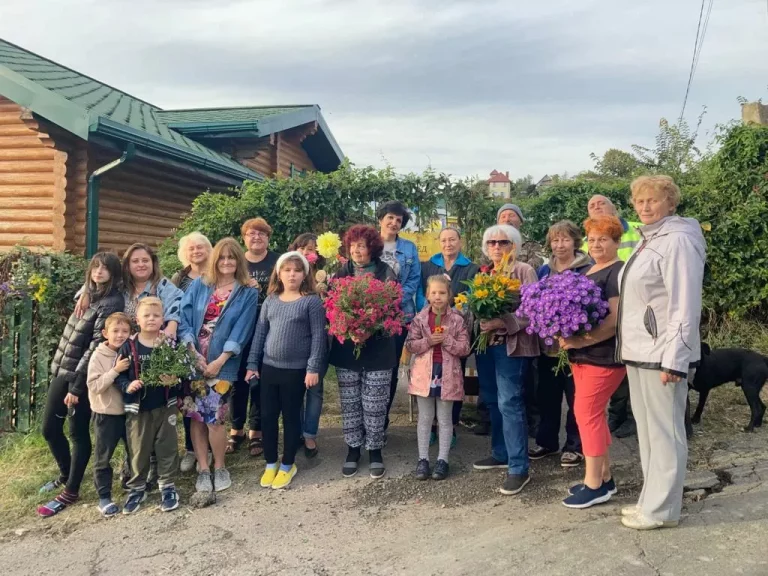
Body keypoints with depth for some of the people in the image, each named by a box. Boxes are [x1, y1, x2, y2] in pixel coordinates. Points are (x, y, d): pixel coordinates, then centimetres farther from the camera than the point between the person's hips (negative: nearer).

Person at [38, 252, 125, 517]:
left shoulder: (112, 302, -15)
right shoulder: (87, 293, 10)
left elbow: (95, 346, -18)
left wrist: (77, 387, -18)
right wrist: (58, 370, 17)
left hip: (82, 376, -8)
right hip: (61, 371, 8)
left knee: (78, 432, 4)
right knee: (49, 429, 14)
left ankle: (71, 491, 17)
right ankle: (65, 474, 36)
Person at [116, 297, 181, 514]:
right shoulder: (129, 346, -5)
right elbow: (118, 374, -1)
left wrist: (175, 379, -17)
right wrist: (127, 386, -18)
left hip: (165, 405, 0)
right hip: (137, 407, 0)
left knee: (167, 446, 7)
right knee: (138, 449, 9)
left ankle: (167, 485, 21)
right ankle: (136, 488, 26)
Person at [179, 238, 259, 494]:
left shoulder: (248, 294, 2)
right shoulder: (198, 286, 7)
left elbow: (240, 332, -5)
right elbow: (183, 318, 0)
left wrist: (220, 361, -13)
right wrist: (193, 352, -11)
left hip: (222, 364, -2)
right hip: (193, 360, 3)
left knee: (213, 418, -6)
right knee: (195, 416, 5)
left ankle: (219, 467, 16)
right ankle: (203, 469, 18)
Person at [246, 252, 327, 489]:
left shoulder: (312, 301, -6)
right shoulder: (270, 301, 7)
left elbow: (318, 336, -9)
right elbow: (260, 333, 10)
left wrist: (313, 368, -13)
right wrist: (252, 364, 8)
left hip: (296, 370, -4)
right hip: (269, 368, 4)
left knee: (291, 416, 7)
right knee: (267, 416, 9)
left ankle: (288, 465, 22)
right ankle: (270, 464, 25)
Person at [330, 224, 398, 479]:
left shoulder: (385, 272, -2)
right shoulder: (341, 274, 5)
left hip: (378, 348, -2)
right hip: (346, 348, 3)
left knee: (375, 404, 3)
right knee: (349, 403, 9)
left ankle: (375, 451, 18)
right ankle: (353, 450, 22)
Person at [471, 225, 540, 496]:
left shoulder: (524, 271, -4)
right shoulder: (483, 274, 16)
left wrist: (503, 323, -25)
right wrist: (478, 320, -2)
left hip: (511, 345, -7)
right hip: (485, 344, 7)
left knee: (509, 403, -11)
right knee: (492, 401, 13)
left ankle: (519, 468, -6)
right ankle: (501, 454, 27)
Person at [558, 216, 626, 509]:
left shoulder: (618, 272, -12)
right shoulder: (589, 271, 16)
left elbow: (616, 319, -21)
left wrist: (579, 341, -24)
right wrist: (568, 338, 4)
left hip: (604, 356, -9)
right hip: (583, 355, 9)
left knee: (586, 413, -7)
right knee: (594, 413, 13)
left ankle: (594, 484, 3)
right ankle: (604, 478, 24)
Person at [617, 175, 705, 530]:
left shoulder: (677, 241, -12)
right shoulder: (647, 240, 16)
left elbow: (685, 305, -18)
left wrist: (674, 359, -21)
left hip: (662, 355, -9)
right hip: (639, 352, 9)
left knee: (664, 432, 0)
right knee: (647, 430, 15)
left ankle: (661, 509, 10)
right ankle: (652, 499, 26)